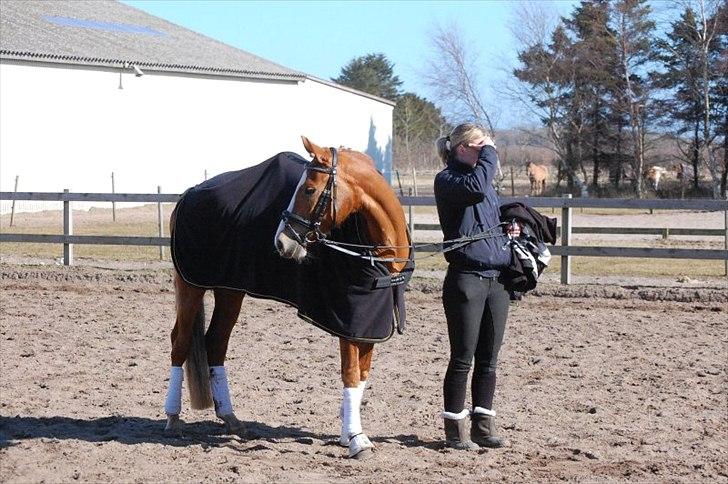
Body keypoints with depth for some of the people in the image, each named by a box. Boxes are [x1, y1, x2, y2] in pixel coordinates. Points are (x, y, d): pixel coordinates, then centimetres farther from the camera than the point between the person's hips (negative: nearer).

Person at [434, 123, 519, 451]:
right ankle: (455, 431, 5)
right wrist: (489, 152, -15)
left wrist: (508, 231, 10)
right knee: (462, 360, -2)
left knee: (488, 360, 10)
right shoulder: (447, 180, -7)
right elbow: (476, 186, -28)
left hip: (498, 279, 8)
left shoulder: (488, 187, 18)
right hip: (466, 279, -8)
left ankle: (483, 425, 18)